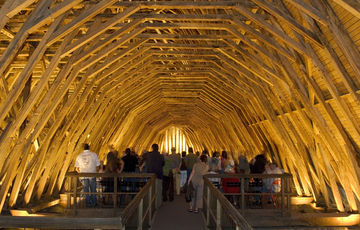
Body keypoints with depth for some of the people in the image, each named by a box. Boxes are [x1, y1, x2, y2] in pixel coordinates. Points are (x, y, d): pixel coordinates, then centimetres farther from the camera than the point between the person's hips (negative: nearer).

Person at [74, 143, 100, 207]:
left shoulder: (79, 156, 6)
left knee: (86, 190, 10)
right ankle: (93, 203, 16)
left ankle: (88, 203, 12)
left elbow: (76, 168, 8)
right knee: (93, 190, 11)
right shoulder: (94, 154, 1)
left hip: (83, 176, 1)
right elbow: (98, 166, 1)